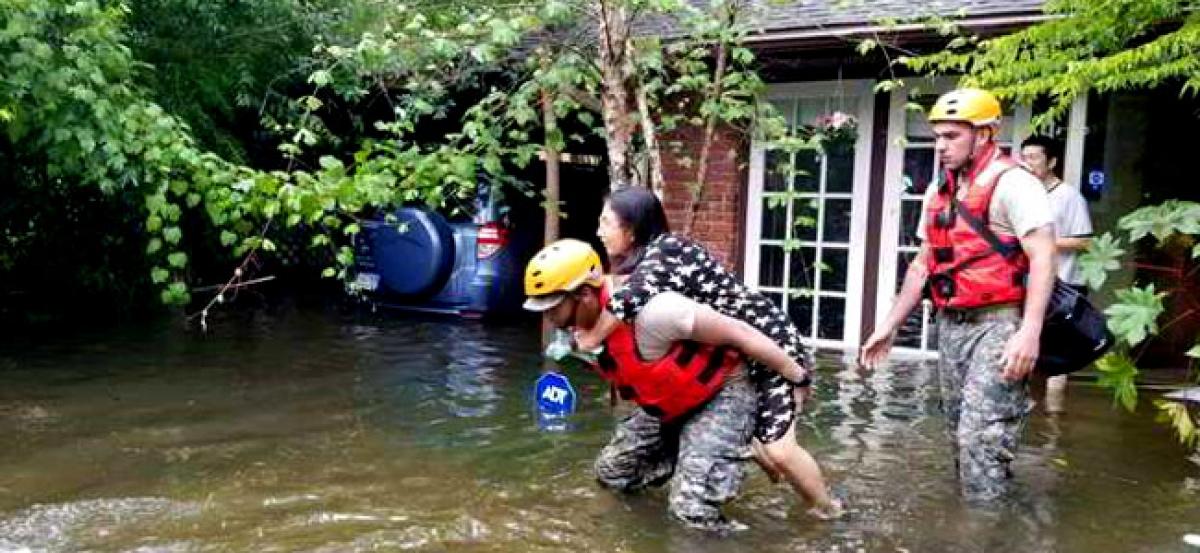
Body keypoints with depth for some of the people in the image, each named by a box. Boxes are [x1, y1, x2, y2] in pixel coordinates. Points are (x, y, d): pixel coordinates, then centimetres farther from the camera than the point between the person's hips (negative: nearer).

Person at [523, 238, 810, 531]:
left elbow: (738, 332, -27)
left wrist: (798, 378, -18)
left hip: (722, 394, -8)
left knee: (691, 508, -20)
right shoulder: (582, 326, -9)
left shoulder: (648, 312, -35)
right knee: (611, 471, 13)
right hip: (666, 405, 8)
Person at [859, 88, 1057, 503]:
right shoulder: (938, 194, 15)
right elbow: (923, 264, 19)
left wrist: (1029, 332, -26)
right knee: (962, 433, 12)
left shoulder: (1012, 183, -9)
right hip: (951, 326, 8)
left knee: (982, 436, -11)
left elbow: (1042, 257, -16)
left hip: (998, 323, -8)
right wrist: (889, 326, 17)